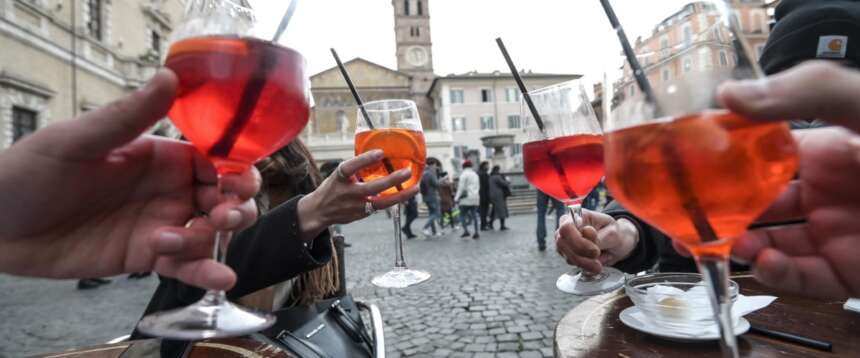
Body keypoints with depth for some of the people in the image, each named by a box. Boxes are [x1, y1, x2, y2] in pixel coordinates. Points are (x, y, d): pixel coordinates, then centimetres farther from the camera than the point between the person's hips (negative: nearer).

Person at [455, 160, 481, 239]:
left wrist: (457, 198, -8)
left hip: (466, 198, -7)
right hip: (475, 197, 7)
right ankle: (476, 232, 3)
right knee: (474, 215, 6)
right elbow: (478, 186, 19)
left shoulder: (464, 174, -7)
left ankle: (466, 230, -9)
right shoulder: (475, 174, 17)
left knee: (462, 214, 1)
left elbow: (461, 187, -11)